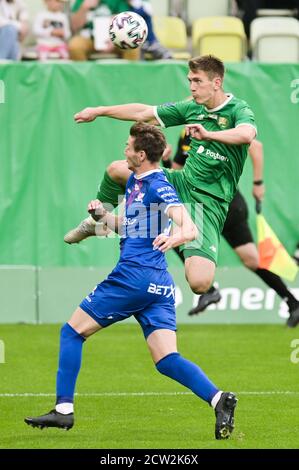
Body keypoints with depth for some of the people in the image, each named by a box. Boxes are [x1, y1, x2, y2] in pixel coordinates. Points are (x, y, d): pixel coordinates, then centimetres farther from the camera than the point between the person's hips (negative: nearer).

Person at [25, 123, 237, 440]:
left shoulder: (158, 187, -10)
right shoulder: (133, 182, 19)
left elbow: (190, 228, -23)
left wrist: (175, 237, -45)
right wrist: (103, 215, 13)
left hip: (133, 275, -9)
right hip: (158, 284, 9)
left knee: (72, 331, 4)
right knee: (167, 361, -1)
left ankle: (64, 409, 3)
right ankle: (218, 399, -22)